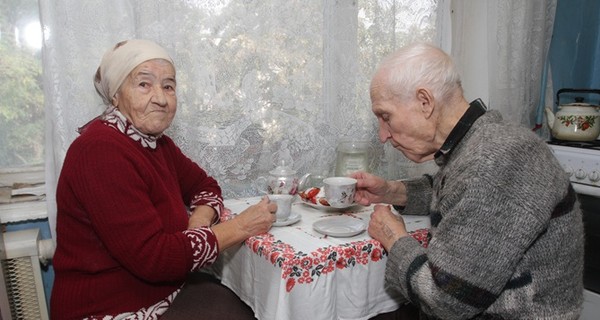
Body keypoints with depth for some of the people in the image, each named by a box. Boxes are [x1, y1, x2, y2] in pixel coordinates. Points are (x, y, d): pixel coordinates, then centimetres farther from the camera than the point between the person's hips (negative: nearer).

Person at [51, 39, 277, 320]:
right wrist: (239, 227, -19)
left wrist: (197, 226, -11)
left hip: (169, 288, 7)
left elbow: (204, 186, 11)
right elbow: (154, 258, -26)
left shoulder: (156, 142, 3)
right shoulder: (100, 150, -23)